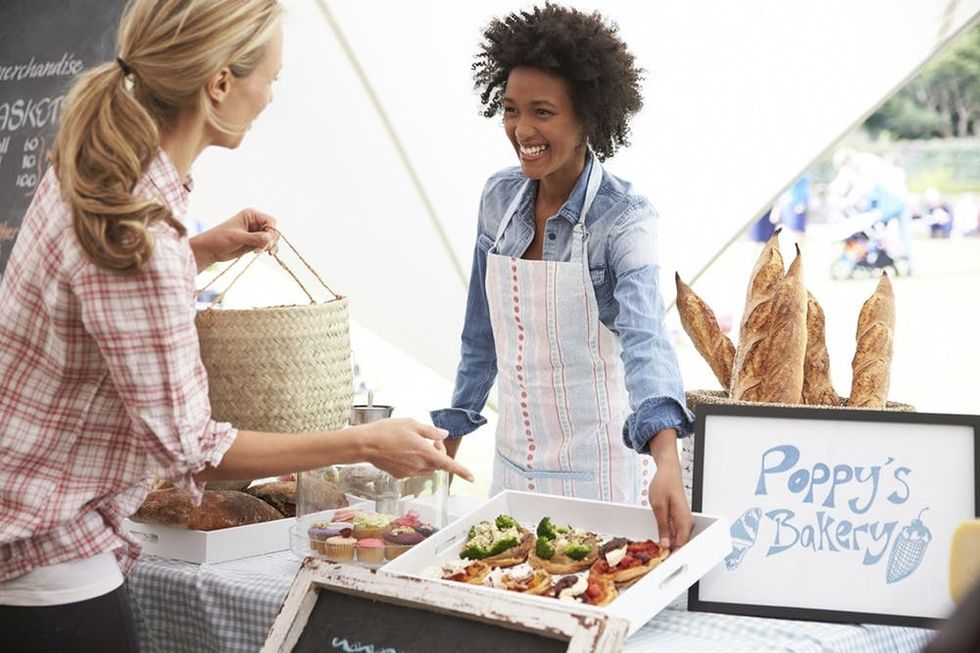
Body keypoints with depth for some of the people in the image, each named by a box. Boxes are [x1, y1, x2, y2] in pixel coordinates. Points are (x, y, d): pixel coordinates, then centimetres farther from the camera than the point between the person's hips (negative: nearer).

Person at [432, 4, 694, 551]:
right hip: (516, 455, 5)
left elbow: (645, 338, -33)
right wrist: (454, 427, 14)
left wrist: (667, 461, -47)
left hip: (598, 466, -5)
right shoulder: (500, 198, -1)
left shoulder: (623, 218, -17)